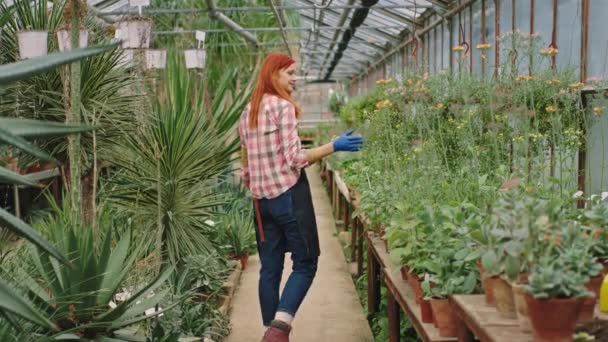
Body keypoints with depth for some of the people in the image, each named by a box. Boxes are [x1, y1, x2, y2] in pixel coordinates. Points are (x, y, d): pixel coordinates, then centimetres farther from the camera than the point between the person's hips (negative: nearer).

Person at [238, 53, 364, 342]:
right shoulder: (283, 106, -10)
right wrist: (334, 147, -12)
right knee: (305, 263, -2)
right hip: (289, 195, -7)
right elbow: (294, 158, -14)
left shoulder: (248, 112, 14)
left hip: (261, 199, 7)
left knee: (270, 269, 10)